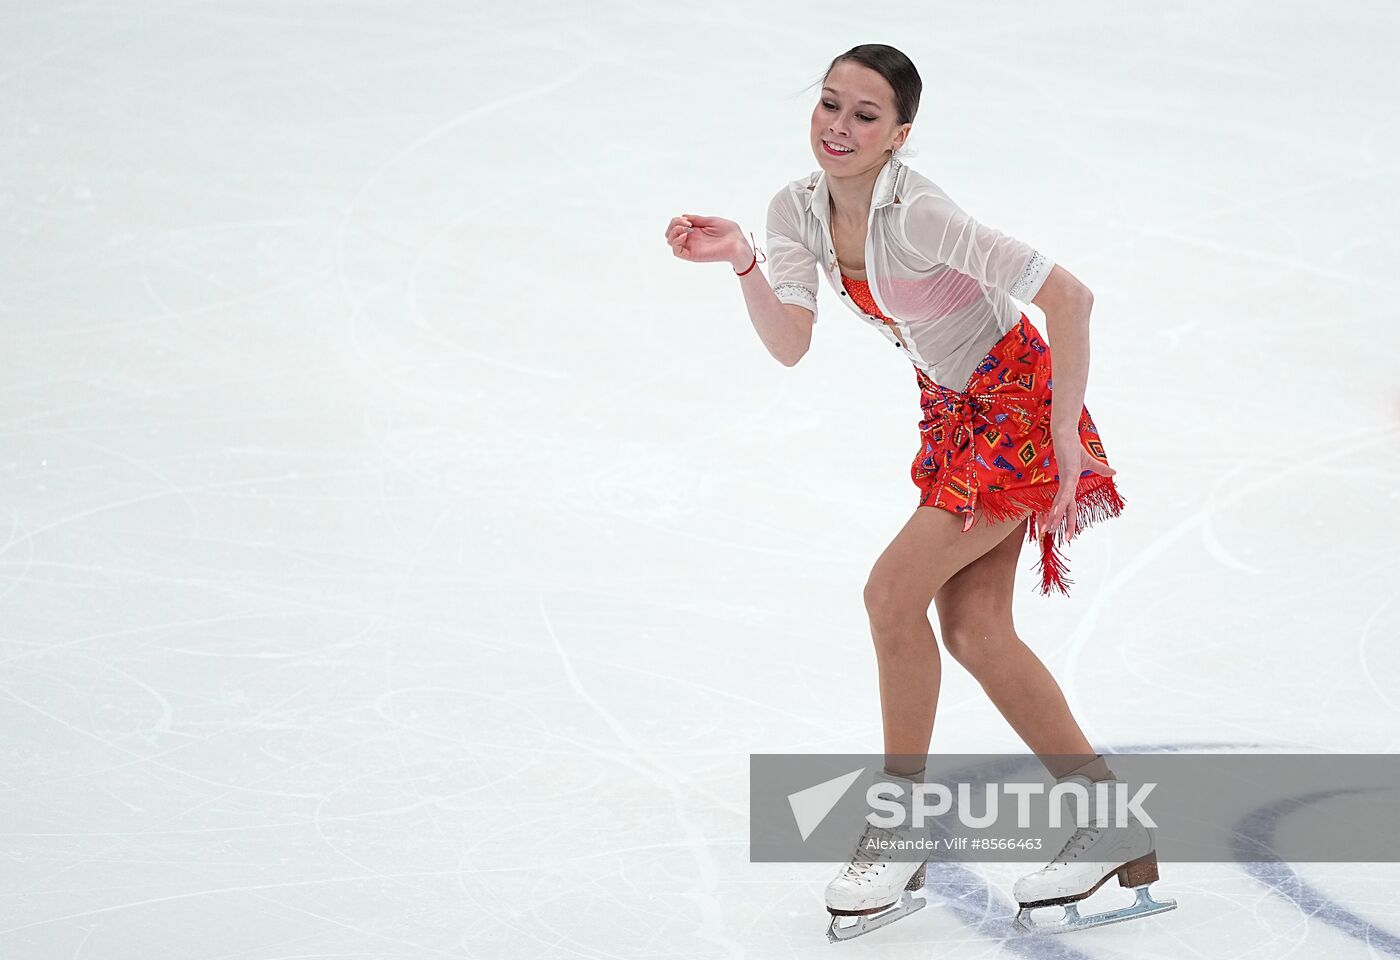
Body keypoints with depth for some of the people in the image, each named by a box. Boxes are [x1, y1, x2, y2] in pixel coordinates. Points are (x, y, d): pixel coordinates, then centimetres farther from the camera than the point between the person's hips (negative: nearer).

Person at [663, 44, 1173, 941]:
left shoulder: (918, 214, -28)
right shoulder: (799, 208, -4)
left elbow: (1070, 295, -27)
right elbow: (789, 344, -10)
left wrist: (1063, 433, -22)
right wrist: (742, 261, -26)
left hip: (1018, 404, -8)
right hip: (952, 412, 8)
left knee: (895, 590, -13)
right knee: (973, 630, 5)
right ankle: (1110, 820, 16)